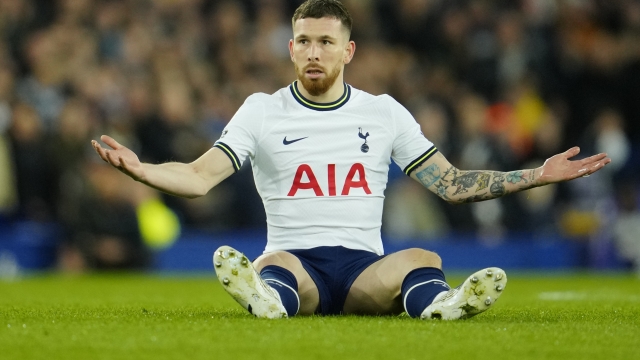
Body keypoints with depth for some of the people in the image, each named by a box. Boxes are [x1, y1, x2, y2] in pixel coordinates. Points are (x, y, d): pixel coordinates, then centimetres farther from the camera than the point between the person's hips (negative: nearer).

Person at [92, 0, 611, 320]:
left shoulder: (385, 113, 14)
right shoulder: (262, 111, 10)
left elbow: (452, 185, 15)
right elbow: (199, 178, 2)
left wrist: (538, 176, 6)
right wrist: (139, 169, -17)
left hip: (366, 268, 2)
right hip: (292, 261, -2)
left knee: (422, 259, -32)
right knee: (273, 266, -38)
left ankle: (437, 305, -66)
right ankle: (267, 298, -74)